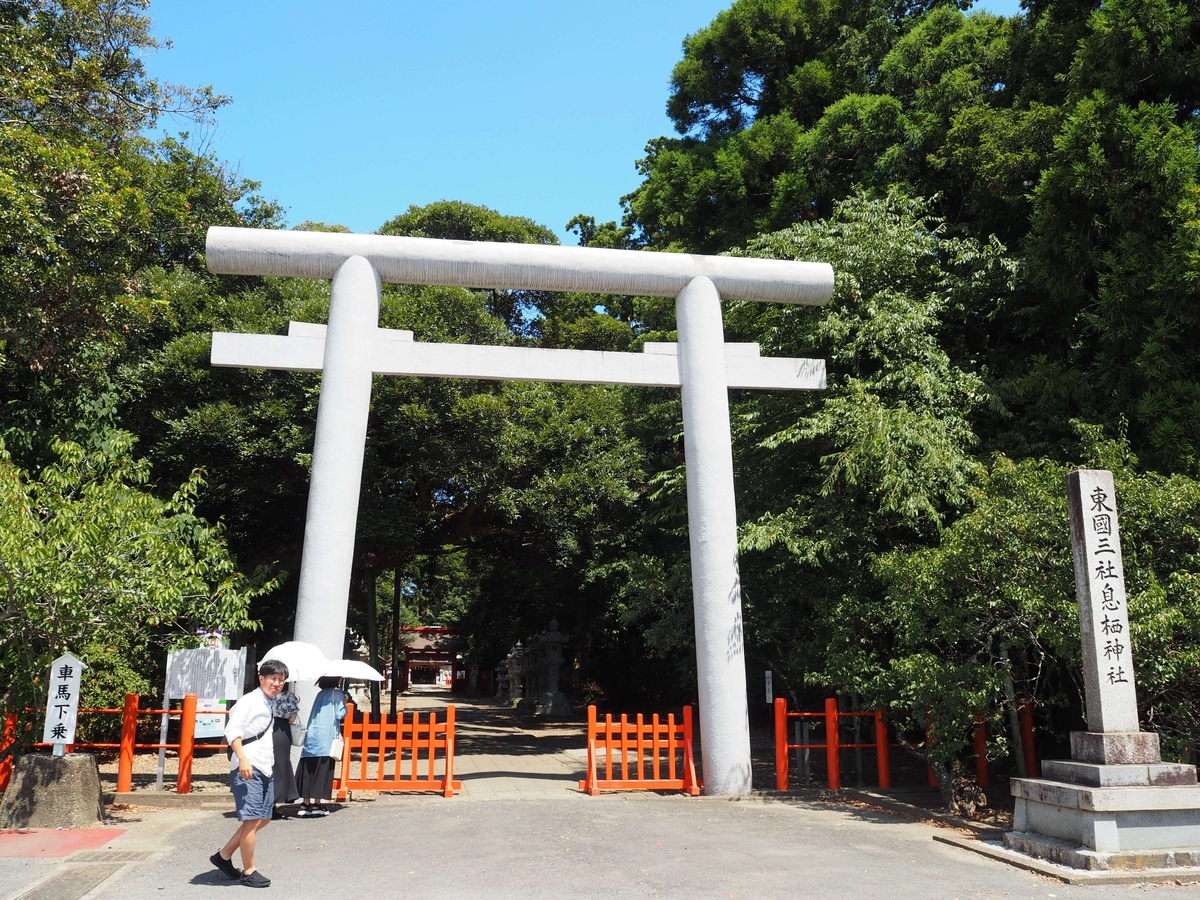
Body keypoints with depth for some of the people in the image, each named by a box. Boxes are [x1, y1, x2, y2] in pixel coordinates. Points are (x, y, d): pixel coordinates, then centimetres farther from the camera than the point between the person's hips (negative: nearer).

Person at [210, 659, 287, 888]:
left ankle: (224, 855, 26)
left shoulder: (270, 705, 17)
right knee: (252, 819, -6)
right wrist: (243, 759, -27)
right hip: (248, 768, -9)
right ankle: (249, 871, 7)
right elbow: (232, 731, -20)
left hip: (266, 768, 9)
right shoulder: (249, 701, -10)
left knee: (263, 819, 13)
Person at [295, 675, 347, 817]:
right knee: (323, 770, -1)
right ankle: (317, 804, -1)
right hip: (326, 737, -6)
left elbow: (314, 715, 19)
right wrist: (345, 704, 8)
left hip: (311, 736, 6)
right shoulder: (337, 693, -3)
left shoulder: (321, 694, 18)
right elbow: (340, 714, -9)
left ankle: (305, 803, 7)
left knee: (308, 770, 6)